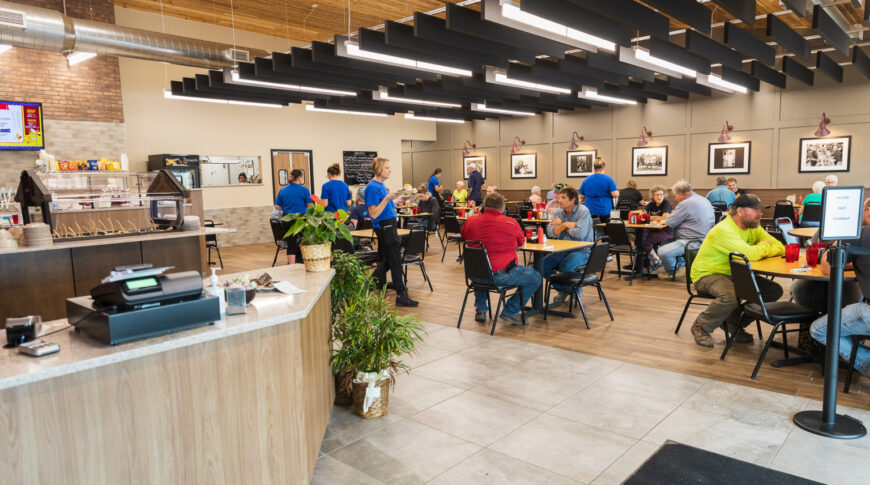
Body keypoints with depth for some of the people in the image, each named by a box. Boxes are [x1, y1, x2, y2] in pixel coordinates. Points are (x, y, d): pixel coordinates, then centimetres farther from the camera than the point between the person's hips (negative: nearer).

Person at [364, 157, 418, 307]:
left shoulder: (382, 185, 14)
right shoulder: (372, 187, -16)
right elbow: (374, 214, -20)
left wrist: (393, 198, 11)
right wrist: (387, 199, -26)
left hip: (389, 226, 10)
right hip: (384, 226, -10)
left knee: (386, 260, 17)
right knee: (395, 261, -6)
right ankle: (401, 296, 0)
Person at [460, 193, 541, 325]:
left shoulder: (470, 221, 0)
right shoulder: (511, 223, -10)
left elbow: (464, 236, 20)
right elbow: (521, 243, 8)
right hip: (500, 274, -5)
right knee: (536, 278, 11)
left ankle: (480, 310, 34)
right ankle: (510, 311, 10)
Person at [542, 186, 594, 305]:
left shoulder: (583, 211, -11)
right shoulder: (558, 212, 7)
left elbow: (580, 234, -23)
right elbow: (550, 233, -3)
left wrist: (561, 225, -10)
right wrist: (565, 225, -19)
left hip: (581, 250, -6)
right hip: (563, 250, 6)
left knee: (565, 266, -33)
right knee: (543, 264, -13)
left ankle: (576, 290, -1)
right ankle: (563, 290, 9)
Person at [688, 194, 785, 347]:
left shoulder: (753, 227, 4)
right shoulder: (724, 230, -24)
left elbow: (780, 248, 3)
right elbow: (750, 254, -33)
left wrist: (760, 251, -18)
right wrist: (764, 245, -11)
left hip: (735, 275, 9)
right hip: (707, 274, -8)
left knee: (775, 290, -4)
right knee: (732, 295, -37)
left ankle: (734, 321, 10)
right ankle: (701, 327, -11)